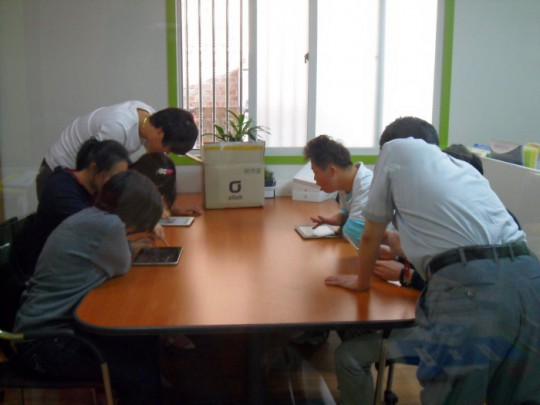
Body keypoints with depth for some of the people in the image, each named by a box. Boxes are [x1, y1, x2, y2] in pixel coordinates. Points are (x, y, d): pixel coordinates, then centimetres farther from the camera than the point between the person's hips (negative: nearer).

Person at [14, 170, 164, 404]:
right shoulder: (107, 225, -23)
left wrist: (142, 237, 9)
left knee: (146, 343, 10)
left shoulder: (90, 218, 6)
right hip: (45, 342, -10)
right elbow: (122, 267, -6)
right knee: (144, 374, -12)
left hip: (49, 324, 10)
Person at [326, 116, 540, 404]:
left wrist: (361, 280, 37)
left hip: (468, 290, -7)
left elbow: (371, 235, 21)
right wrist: (411, 268, 61)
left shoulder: (396, 149, 17)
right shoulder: (462, 165, 33)